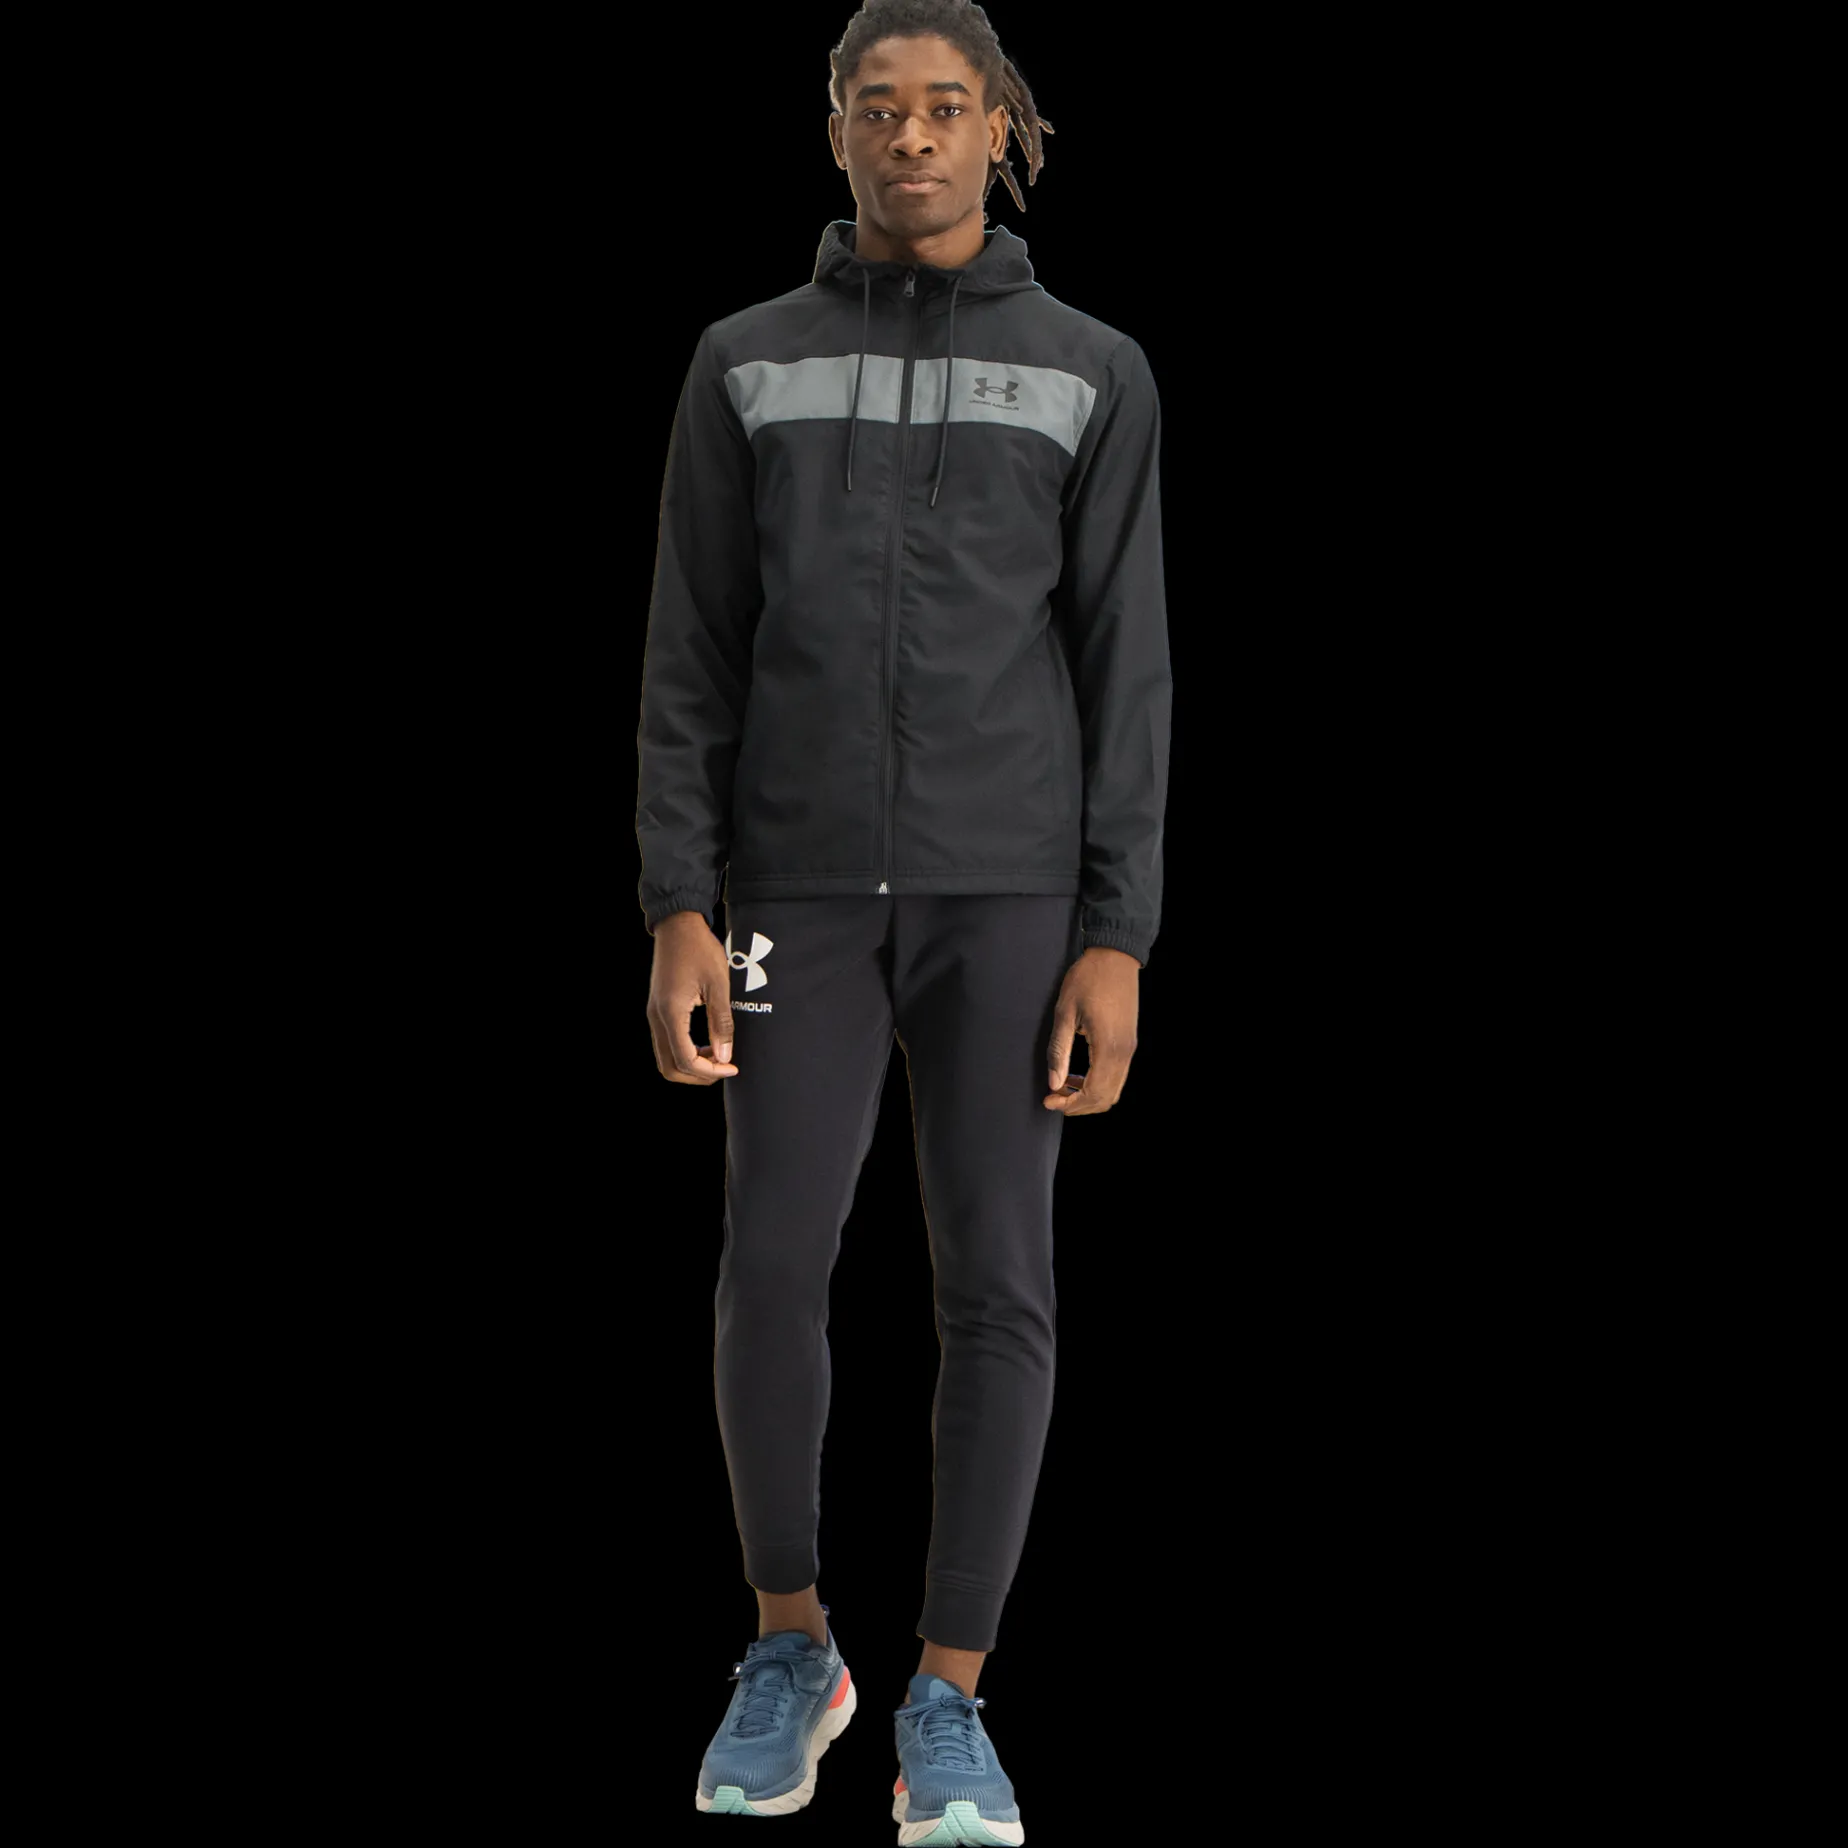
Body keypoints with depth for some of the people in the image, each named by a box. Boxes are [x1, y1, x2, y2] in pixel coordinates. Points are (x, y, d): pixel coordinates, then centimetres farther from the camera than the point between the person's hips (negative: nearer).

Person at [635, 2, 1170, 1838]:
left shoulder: (1094, 375, 4)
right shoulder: (745, 366, 6)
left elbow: (1125, 672, 1)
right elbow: (692, 659, 4)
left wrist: (1116, 941, -7)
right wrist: (678, 914, -6)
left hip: (1010, 881, -1)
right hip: (808, 879, 1)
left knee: (994, 1283, -5)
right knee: (772, 1273, -7)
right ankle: (790, 1646, 15)